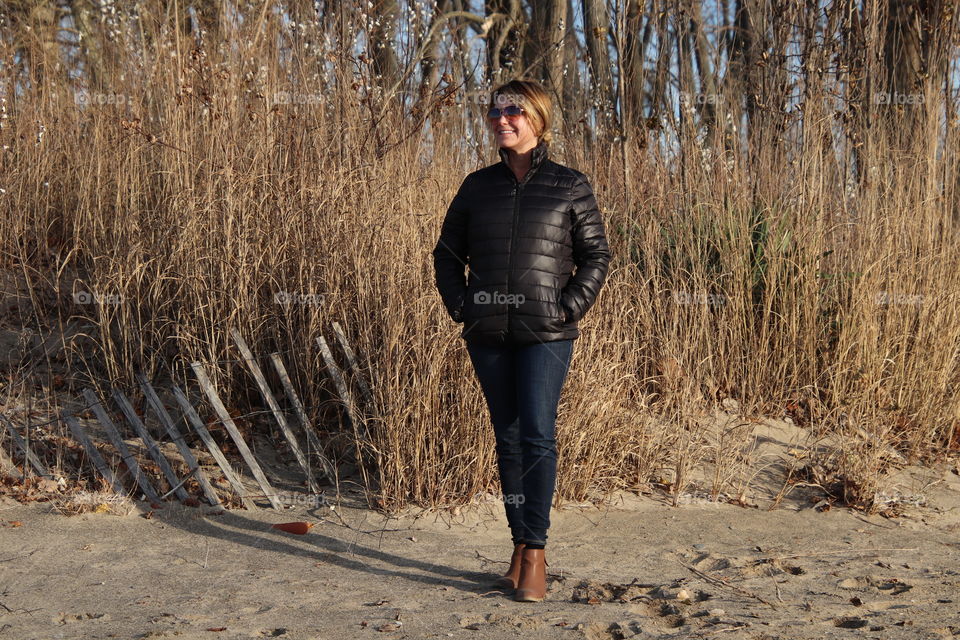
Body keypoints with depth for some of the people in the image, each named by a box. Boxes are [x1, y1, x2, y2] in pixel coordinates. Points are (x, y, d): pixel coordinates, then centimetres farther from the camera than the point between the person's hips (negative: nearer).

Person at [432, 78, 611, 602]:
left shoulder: (569, 186, 2)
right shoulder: (478, 186, 10)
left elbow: (595, 255, 4)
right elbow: (447, 253, 17)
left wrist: (568, 308, -7)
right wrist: (459, 305, 3)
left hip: (545, 333, -3)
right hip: (488, 333, 3)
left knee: (537, 436, -11)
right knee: (507, 438, 8)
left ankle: (536, 551, -3)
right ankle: (519, 545, 19)